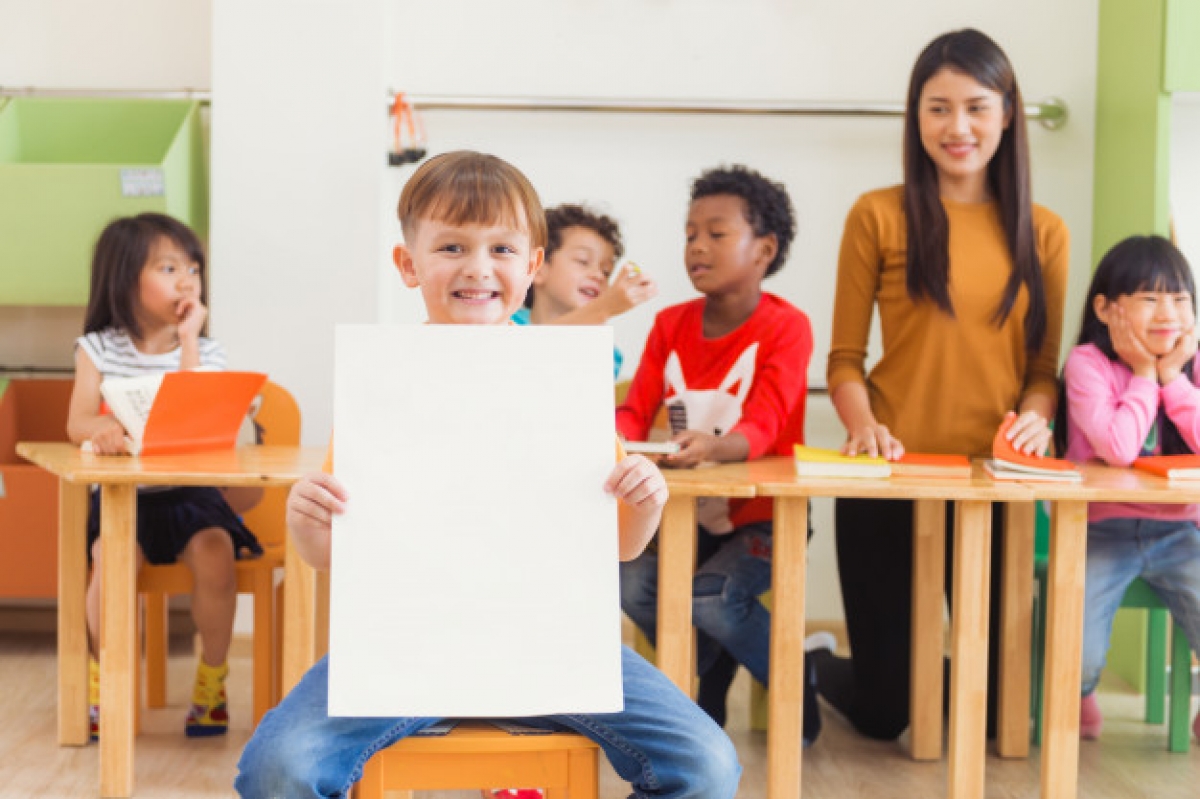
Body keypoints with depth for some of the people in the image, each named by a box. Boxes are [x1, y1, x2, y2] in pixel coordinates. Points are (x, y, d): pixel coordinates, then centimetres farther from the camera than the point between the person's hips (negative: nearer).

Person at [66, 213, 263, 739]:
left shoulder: (205, 352, 6)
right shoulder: (98, 348, 6)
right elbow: (77, 423, -4)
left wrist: (187, 342, -11)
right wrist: (103, 429, -28)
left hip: (189, 494, 1)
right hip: (121, 494, -1)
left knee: (215, 551, -27)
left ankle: (212, 679, -6)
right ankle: (106, 677, -6)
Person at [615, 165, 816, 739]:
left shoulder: (786, 326, -12)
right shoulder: (671, 325, 4)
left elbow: (761, 428, -24)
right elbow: (637, 410, -3)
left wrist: (713, 446, -48)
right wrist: (612, 436, -28)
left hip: (762, 517, -5)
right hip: (690, 512, 5)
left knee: (711, 596, -30)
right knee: (633, 582, -22)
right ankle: (707, 685, 8)